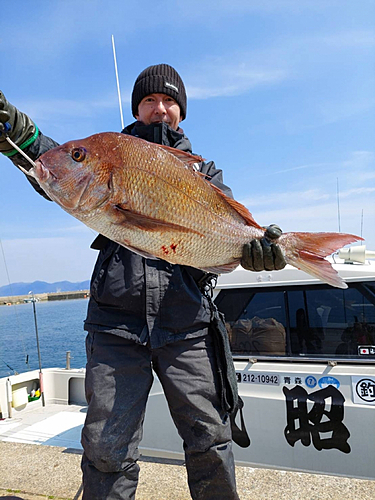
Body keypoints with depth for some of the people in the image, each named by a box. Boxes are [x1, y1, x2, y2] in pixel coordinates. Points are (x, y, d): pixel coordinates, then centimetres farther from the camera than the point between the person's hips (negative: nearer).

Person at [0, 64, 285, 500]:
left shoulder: (203, 171, 17)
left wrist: (251, 246, -23)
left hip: (186, 325, 1)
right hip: (115, 321, 0)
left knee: (210, 439, 9)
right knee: (106, 447, 6)